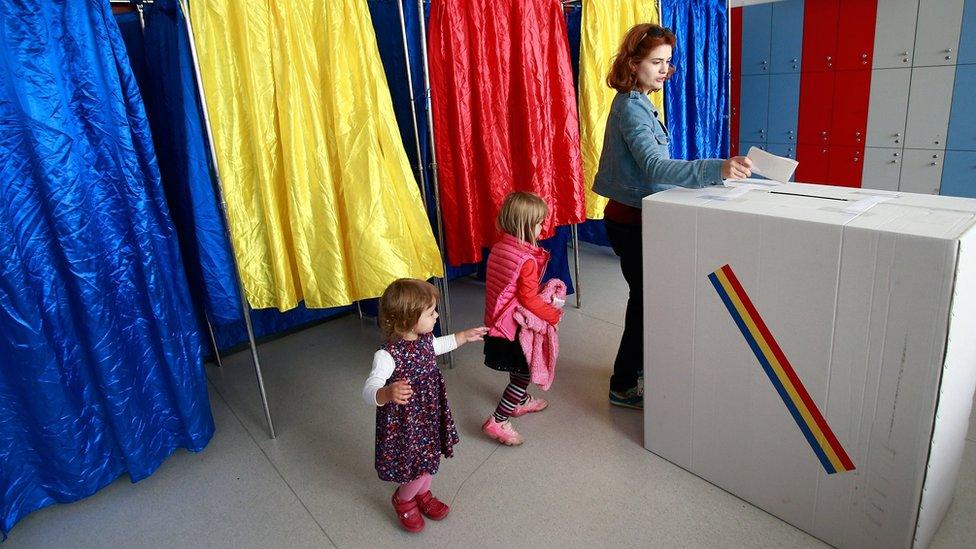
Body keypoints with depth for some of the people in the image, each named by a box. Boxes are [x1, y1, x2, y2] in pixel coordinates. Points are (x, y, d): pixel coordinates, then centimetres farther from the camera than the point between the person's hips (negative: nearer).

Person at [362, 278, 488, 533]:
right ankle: (403, 500, 40)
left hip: (429, 414, 8)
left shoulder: (423, 338, -8)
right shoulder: (387, 355, -34)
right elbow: (369, 390, -41)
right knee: (419, 467, 7)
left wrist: (465, 336, 20)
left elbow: (438, 345, 17)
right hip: (405, 423, -8)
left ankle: (422, 494, 55)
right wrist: (388, 393, -62)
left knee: (429, 459, 25)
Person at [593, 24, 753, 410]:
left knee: (645, 296, 20)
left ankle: (637, 365, 38)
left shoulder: (636, 103, 11)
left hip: (634, 215, 10)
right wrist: (717, 169, -48)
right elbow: (654, 167, -35)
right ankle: (623, 387, 15)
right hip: (631, 220, -10)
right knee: (645, 299, 1)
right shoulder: (632, 108, -20)